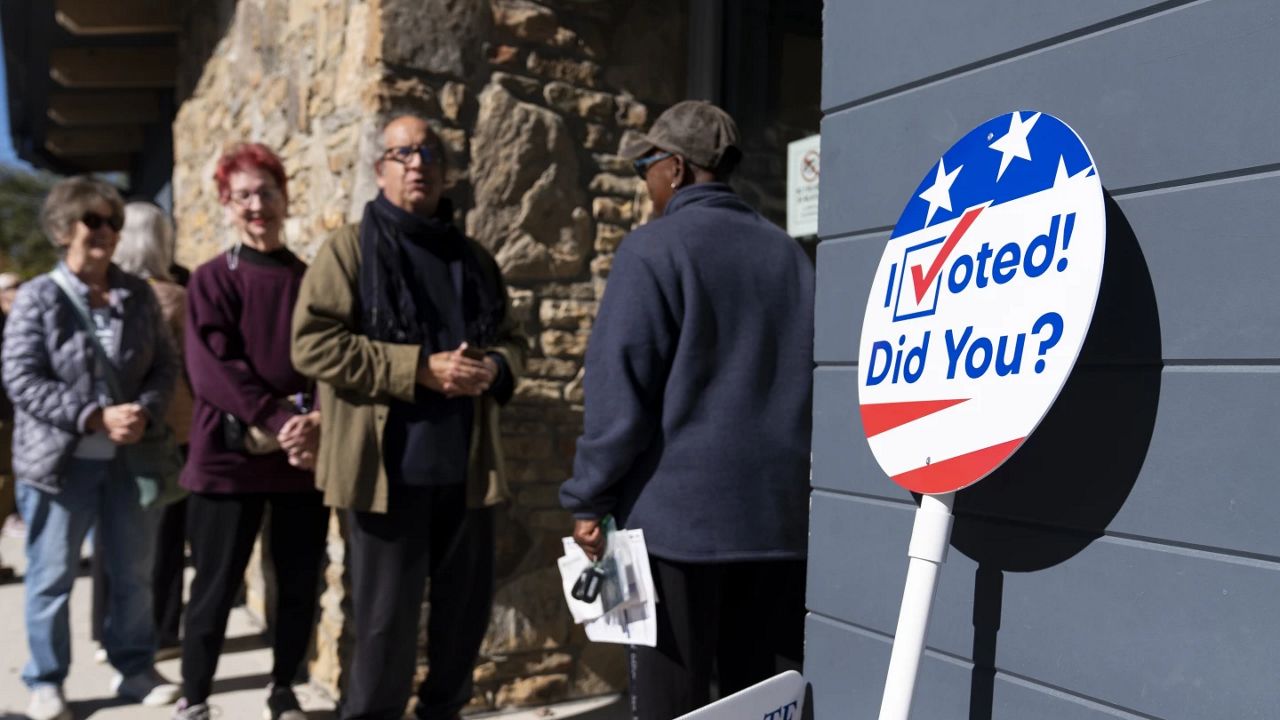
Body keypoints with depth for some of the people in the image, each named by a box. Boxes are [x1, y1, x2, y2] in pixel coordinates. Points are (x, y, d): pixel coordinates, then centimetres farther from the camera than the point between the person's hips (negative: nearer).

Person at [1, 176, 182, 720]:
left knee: (135, 573, 13)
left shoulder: (138, 294, 4)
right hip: (61, 460, -3)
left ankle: (134, 668, 29)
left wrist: (144, 412, -12)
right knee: (52, 577, 7)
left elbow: (164, 364, 7)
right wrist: (94, 416, -20)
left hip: (130, 457, 4)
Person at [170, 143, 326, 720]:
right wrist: (278, 421, -19)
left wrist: (316, 422, -13)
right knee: (216, 588, 3)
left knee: (301, 585, 9)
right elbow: (212, 368, -10)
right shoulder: (212, 280, 1)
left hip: (304, 456, 3)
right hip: (229, 457, -3)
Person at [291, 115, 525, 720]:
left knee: (467, 607, 14)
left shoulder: (473, 258, 14)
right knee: (386, 618, 4)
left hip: (466, 467, 5)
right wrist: (418, 368, -17)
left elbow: (511, 339, 20)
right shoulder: (350, 248, -1)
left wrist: (493, 368, -5)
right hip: (389, 470, -5)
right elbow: (312, 343, -11)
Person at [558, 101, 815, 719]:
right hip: (777, 512, 6)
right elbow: (807, 381, 15)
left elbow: (619, 388, -11)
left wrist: (589, 499, -4)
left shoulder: (653, 248, -6)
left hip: (676, 510, -6)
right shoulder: (788, 254, 11)